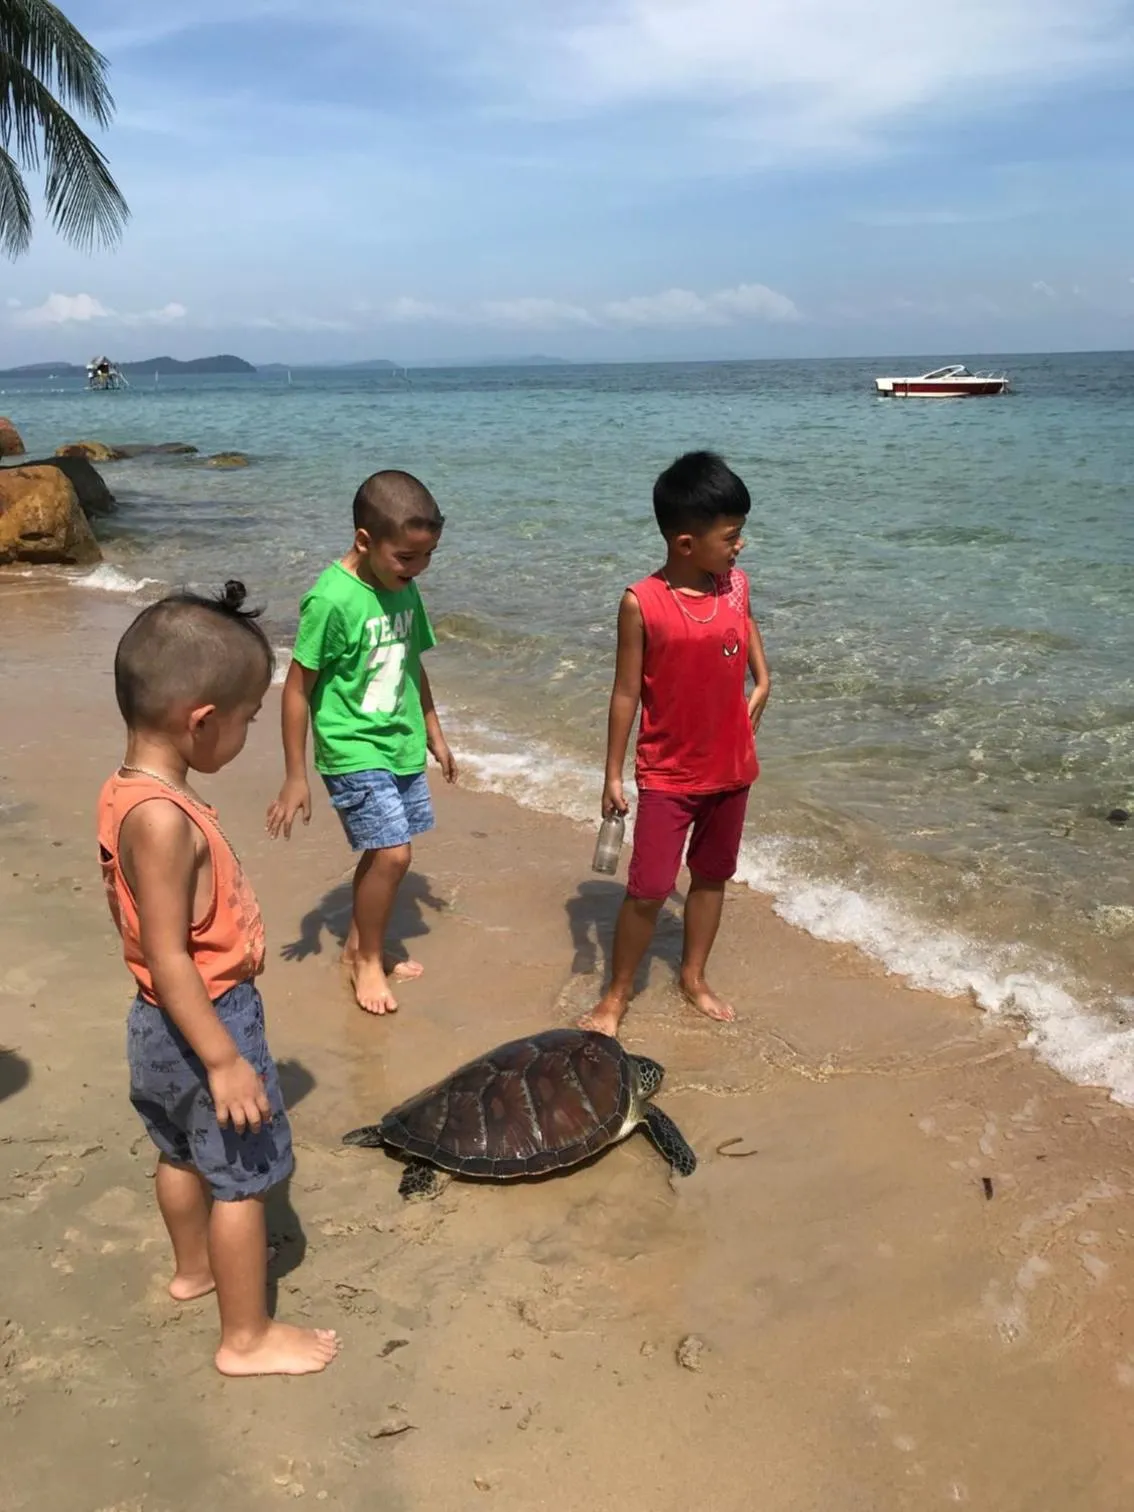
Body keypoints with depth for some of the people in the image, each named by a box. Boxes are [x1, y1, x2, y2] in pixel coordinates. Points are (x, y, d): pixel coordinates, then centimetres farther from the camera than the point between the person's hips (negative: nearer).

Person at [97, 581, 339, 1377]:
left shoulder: (126, 790, -2)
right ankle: (248, 1337, 23)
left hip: (163, 1018, 9)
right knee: (243, 1177, 7)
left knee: (184, 1155, 27)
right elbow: (168, 960, -29)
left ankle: (195, 1266, 49)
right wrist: (224, 1061, -23)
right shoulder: (163, 816, -31)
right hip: (208, 1017, -9)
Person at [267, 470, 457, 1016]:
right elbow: (297, 688, -15)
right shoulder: (331, 599, -21)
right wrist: (295, 777, -12)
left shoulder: (404, 588, 1)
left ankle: (359, 943, 35)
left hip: (402, 747, 7)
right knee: (393, 854, -10)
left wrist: (434, 733, 23)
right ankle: (369, 960, 12)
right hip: (353, 751, -7)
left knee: (383, 851, 14)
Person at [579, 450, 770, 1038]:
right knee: (648, 890, -2)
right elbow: (626, 694, -11)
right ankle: (617, 994, 18)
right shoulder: (641, 604, -18)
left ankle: (693, 977, 37)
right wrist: (613, 776, -8)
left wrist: (762, 679, 4)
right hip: (668, 775, -5)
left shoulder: (736, 583, -4)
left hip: (732, 766, 5)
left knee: (712, 876, 18)